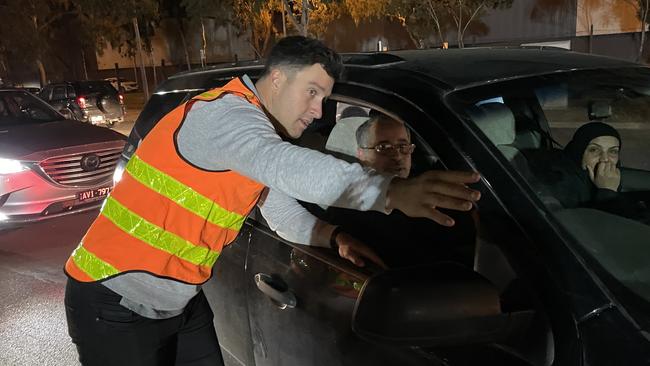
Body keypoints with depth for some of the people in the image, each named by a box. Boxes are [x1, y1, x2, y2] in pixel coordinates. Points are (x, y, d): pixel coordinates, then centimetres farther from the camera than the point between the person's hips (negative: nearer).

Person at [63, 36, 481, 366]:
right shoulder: (224, 113, -23)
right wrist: (391, 191, -57)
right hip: (115, 302, -8)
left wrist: (334, 236, -7)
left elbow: (284, 213, 11)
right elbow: (284, 164, -45)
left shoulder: (260, 132, 8)